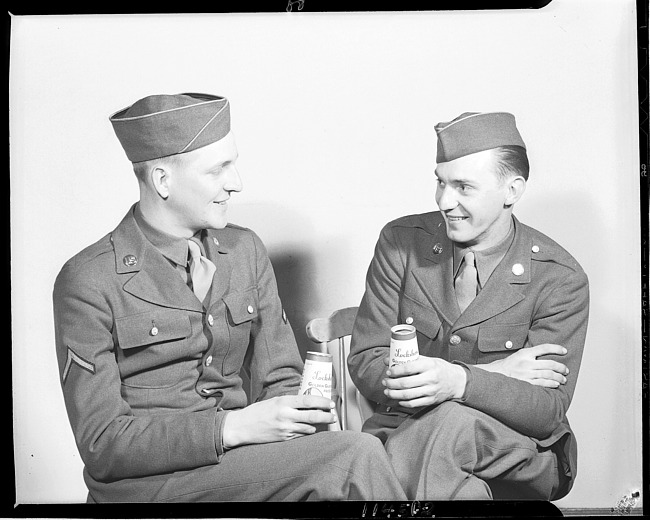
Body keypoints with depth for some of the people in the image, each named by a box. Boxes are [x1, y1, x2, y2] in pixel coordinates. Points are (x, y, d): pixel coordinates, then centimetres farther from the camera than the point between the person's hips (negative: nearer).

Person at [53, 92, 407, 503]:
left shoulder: (246, 250, 6)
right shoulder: (89, 282, -10)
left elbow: (280, 380, 9)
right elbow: (102, 444, -12)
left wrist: (300, 420, -14)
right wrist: (233, 426, -23)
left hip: (237, 458, 5)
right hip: (146, 482, -5)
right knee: (357, 456, -25)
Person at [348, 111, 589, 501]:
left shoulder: (561, 279, -7)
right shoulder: (401, 242, -2)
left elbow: (547, 411, -12)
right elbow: (365, 366, -7)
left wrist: (460, 380, -33)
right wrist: (495, 373, -16)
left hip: (513, 453, -1)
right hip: (401, 430, 2)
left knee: (453, 421, -34)